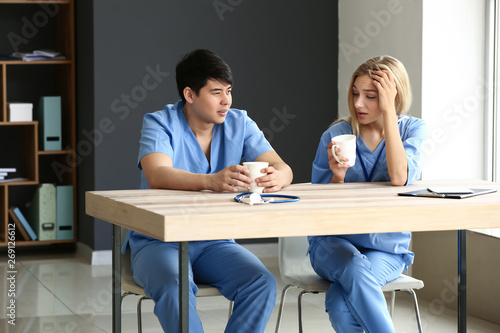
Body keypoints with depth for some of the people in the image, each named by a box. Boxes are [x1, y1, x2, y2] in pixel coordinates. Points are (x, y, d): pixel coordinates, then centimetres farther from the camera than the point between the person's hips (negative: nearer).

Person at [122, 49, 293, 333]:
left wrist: (277, 177, -34)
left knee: (263, 283, -24)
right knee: (175, 288, -36)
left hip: (215, 243, 4)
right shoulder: (160, 124, -9)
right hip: (158, 241, -4)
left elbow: (282, 168, -7)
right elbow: (157, 176, -29)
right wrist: (211, 182, -48)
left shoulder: (239, 124, 3)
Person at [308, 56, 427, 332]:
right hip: (333, 243, 1)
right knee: (356, 269, -36)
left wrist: (388, 111, -19)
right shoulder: (335, 135, -1)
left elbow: (399, 178, -21)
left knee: (340, 306, -32)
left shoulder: (412, 130, -1)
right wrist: (337, 176, -21)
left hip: (386, 248, -1)